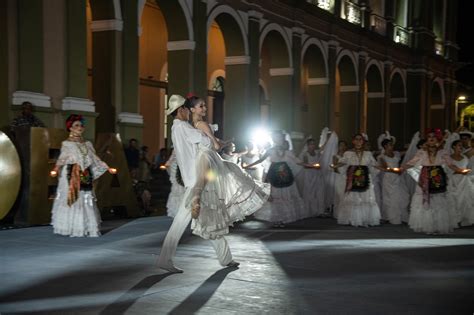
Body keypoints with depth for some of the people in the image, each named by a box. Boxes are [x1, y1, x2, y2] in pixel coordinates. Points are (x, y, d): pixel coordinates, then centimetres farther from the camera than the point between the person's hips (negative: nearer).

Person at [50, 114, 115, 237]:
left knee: (86, 201, 1)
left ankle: (87, 228, 5)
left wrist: (107, 168, 13)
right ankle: (71, 228, -1)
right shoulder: (67, 144, 1)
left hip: (85, 177, 4)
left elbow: (95, 159, 17)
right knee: (72, 199, -6)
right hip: (72, 176, -4)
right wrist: (56, 169, -29)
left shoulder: (87, 144, 15)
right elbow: (62, 158, -12)